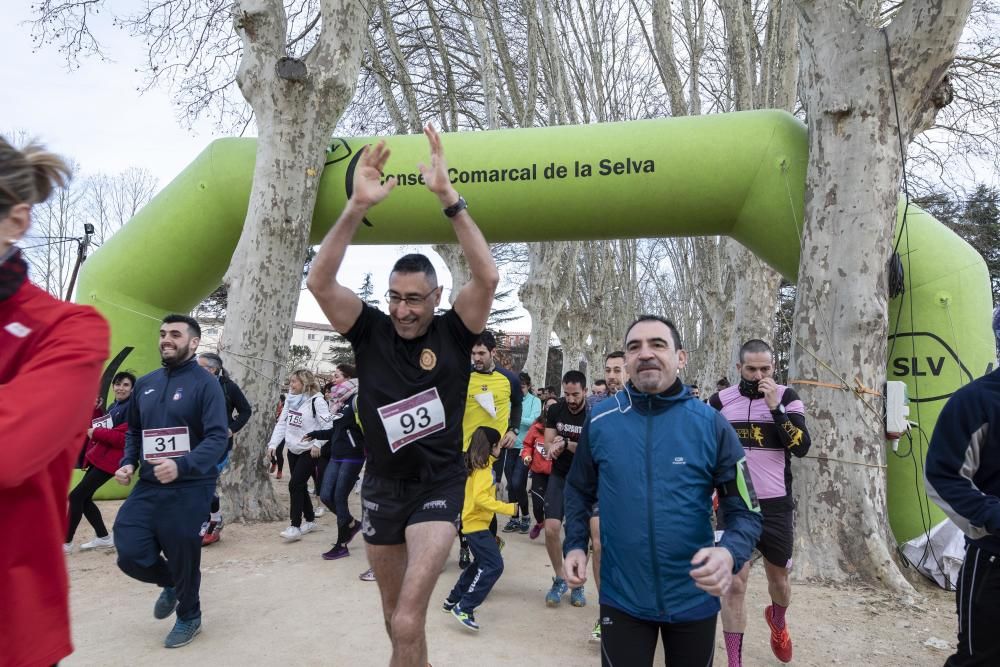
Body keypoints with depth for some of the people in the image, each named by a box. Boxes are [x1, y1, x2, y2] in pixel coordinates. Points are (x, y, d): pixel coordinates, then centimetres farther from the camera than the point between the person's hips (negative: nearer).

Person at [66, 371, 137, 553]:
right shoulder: (113, 407, 16)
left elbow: (124, 438, -21)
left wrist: (95, 433, -15)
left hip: (110, 460, -9)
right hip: (99, 457, 9)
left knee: (76, 496, -7)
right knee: (84, 498, 12)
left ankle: (66, 542, 4)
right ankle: (103, 537, 21)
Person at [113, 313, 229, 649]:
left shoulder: (205, 383, -11)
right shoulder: (144, 383, 8)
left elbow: (217, 437, -20)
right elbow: (133, 431, 19)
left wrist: (181, 465, -33)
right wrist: (128, 463, 1)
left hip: (190, 488, -5)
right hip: (147, 487, 5)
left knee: (182, 557, 8)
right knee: (130, 553, -1)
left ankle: (188, 617, 36)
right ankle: (171, 584, 33)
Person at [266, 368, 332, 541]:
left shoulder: (316, 400, -14)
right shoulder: (290, 400, 8)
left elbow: (327, 426, -16)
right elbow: (281, 424, 10)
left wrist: (317, 443, -23)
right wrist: (273, 444, 4)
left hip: (309, 451, -7)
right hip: (293, 450, 7)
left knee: (295, 485, -12)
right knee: (300, 486, 13)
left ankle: (295, 527, -6)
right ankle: (310, 521, 28)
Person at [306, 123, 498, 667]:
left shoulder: (453, 333, -9)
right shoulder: (371, 331, -5)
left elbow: (488, 277, -25)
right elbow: (319, 282, -19)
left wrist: (448, 197, -30)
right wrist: (358, 206, -29)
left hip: (438, 485, -3)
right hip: (381, 486, 3)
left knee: (409, 618, -18)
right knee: (394, 616, 19)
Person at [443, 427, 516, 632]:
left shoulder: (476, 464, 11)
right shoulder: (484, 467, -18)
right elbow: (481, 498, -27)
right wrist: (508, 508, -26)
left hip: (473, 521, 10)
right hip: (476, 523, -10)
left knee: (481, 563, 22)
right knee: (494, 565, -13)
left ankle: (453, 600, 30)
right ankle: (464, 608, -13)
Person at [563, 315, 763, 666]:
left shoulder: (711, 424, -11)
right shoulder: (600, 419, -7)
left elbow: (745, 510, -8)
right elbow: (579, 489, 7)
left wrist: (730, 553, -27)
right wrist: (575, 544, -6)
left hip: (693, 599, 0)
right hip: (622, 597, 0)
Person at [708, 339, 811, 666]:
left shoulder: (787, 397, -4)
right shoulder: (720, 401, -1)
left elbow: (801, 448, -16)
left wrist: (775, 406, -23)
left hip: (776, 506, 1)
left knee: (779, 578, 18)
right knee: (735, 582, -4)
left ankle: (777, 621, 52)